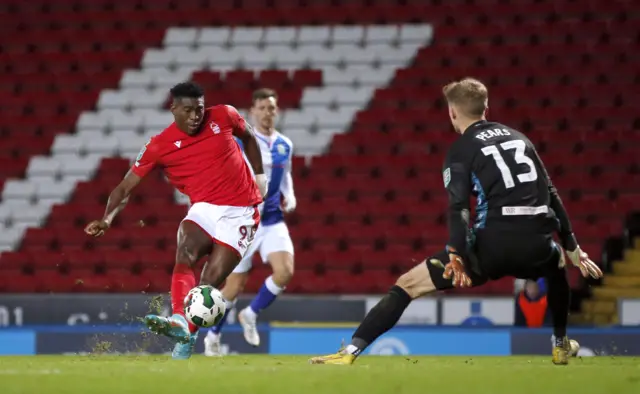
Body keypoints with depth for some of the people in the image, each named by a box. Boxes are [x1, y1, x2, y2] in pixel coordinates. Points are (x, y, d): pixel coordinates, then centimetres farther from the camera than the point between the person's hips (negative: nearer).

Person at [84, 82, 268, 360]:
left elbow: (248, 136, 22)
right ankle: (180, 322, -47)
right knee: (184, 256, -31)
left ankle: (185, 343, -6)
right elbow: (127, 186, -6)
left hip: (240, 212, 0)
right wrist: (107, 219, -21)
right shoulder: (159, 146, -4)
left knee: (210, 283, -13)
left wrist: (260, 176, 18)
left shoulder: (224, 116, -1)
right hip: (204, 209, 0)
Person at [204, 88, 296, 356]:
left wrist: (289, 197, 5)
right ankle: (213, 336, 25)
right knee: (234, 286, 1)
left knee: (285, 272, -18)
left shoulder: (285, 145, 6)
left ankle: (251, 315, 8)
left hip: (273, 221, 4)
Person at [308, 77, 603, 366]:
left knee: (408, 285, 3)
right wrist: (571, 248, 28)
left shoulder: (461, 149, 7)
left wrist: (456, 258, -18)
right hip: (537, 245, 4)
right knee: (556, 263, 43)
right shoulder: (519, 138, 23)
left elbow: (458, 207, -9)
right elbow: (550, 194, 24)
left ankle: (351, 352, -8)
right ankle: (561, 345, 47)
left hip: (494, 245, -4)